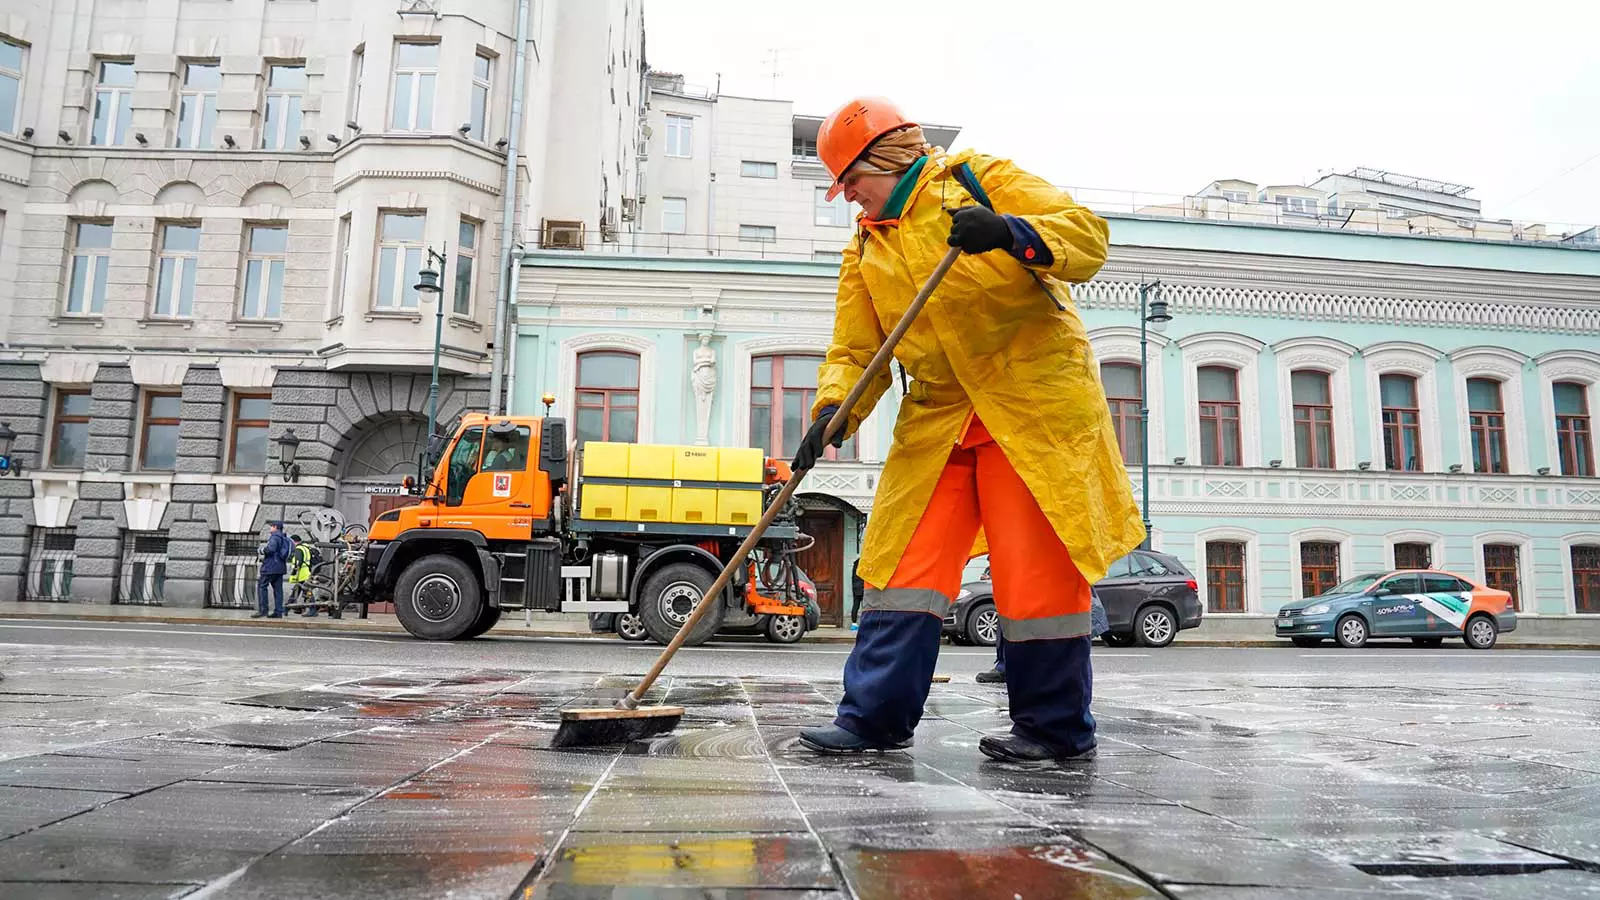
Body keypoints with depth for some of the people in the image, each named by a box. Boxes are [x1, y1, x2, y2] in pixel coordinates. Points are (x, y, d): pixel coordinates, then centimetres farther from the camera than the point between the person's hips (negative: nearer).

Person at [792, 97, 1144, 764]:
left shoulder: (982, 181, 1)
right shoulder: (865, 251, 15)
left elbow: (1087, 236, -9)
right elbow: (855, 352, 8)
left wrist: (1010, 232, -28)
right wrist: (833, 412, -11)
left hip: (1034, 399, -5)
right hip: (937, 419, 5)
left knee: (1037, 566, -4)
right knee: (903, 560, 1)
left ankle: (1057, 728, 12)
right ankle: (874, 716, 10)